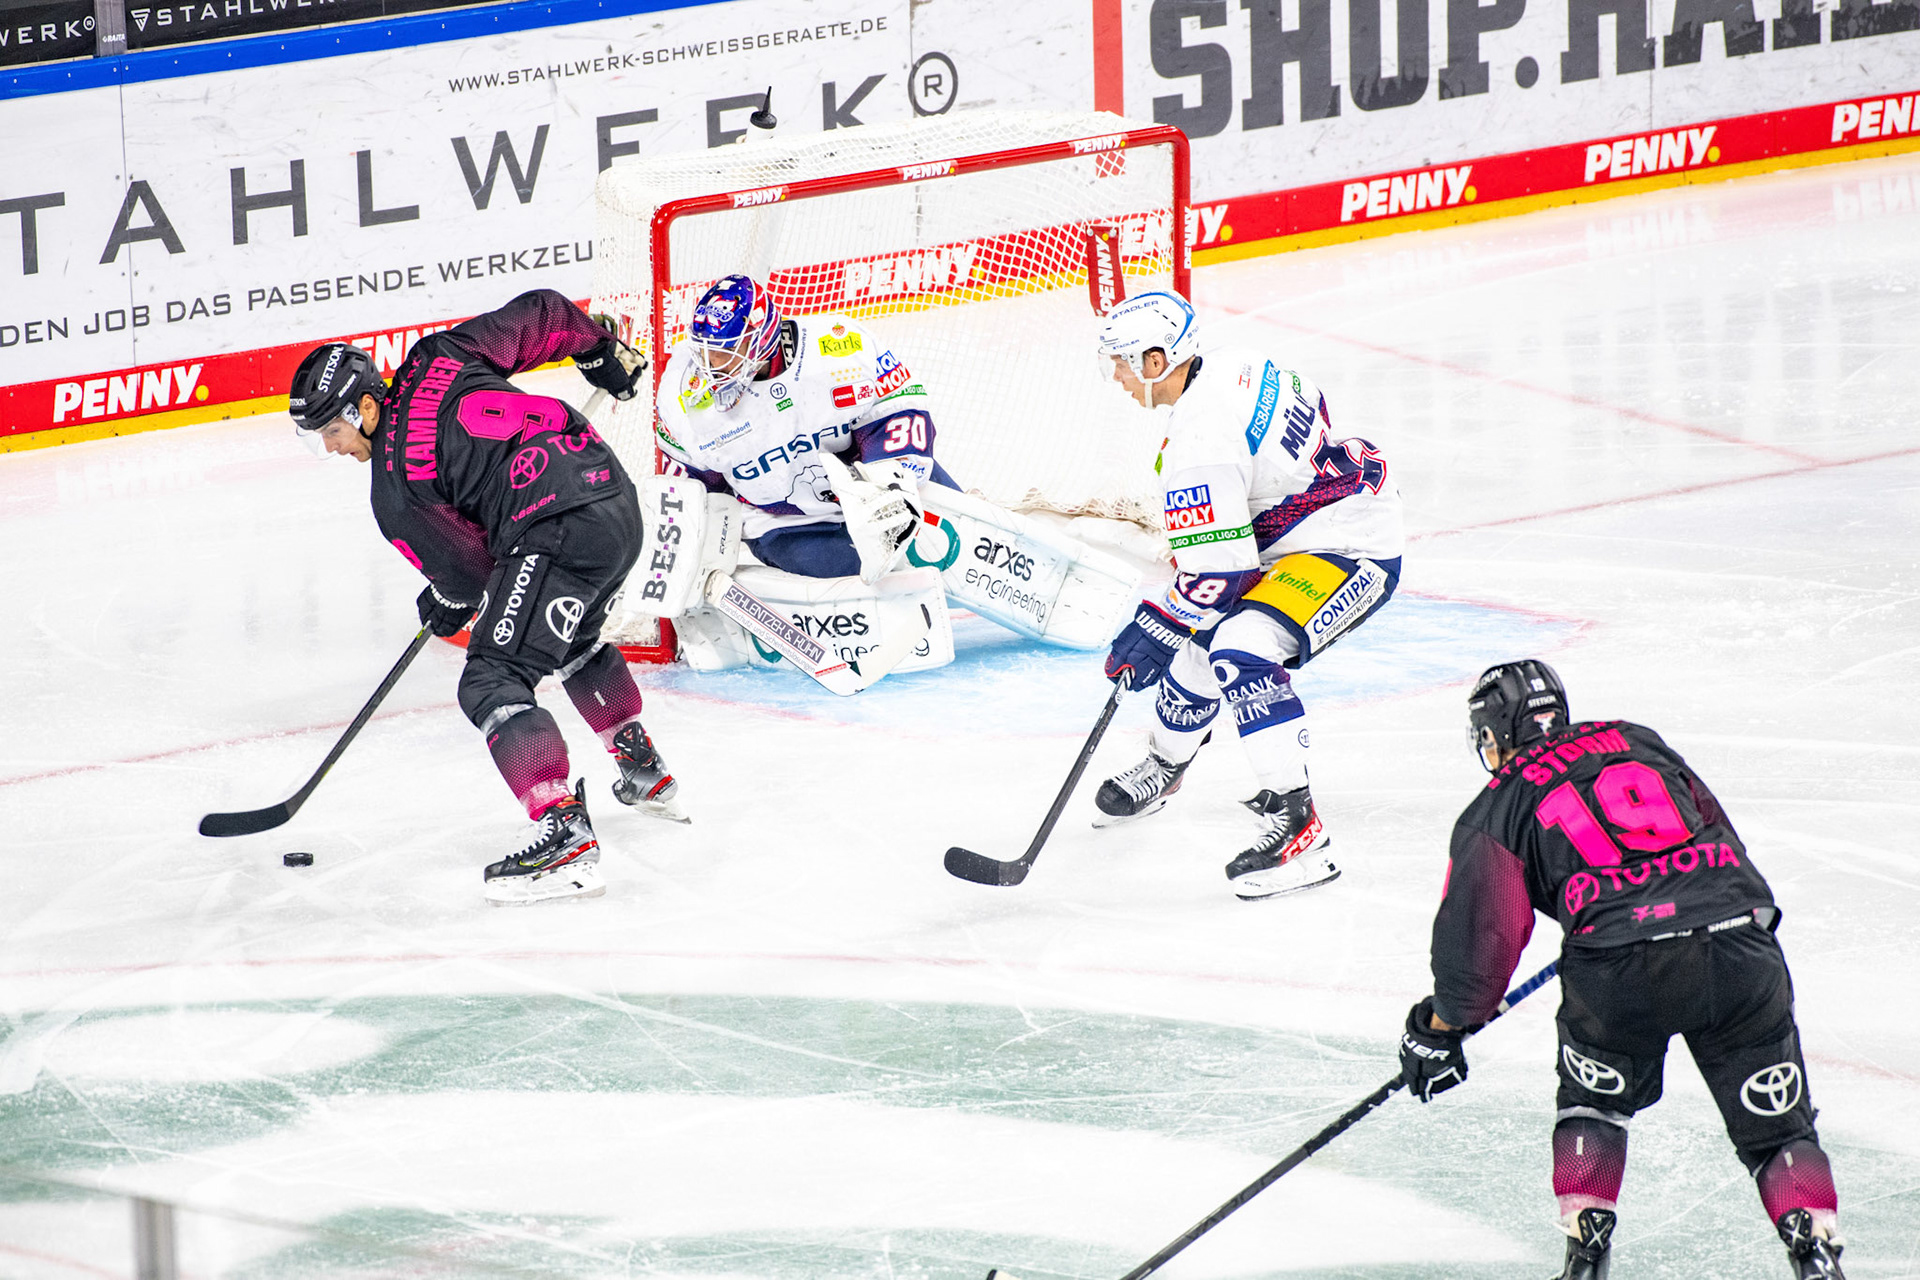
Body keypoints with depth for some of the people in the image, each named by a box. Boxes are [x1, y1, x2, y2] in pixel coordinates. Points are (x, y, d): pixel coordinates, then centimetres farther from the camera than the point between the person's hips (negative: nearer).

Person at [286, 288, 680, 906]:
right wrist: (602, 351, 32)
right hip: (616, 492, 10)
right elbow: (539, 314, 15)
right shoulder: (436, 357, 12)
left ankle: (566, 836, -25)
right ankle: (646, 774, 51)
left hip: (558, 530, -10)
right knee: (575, 641, 36)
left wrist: (449, 603, 25)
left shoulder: (394, 494, -5)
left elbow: (468, 569, 2)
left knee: (493, 683, -11)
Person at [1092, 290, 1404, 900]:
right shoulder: (1234, 367, 1)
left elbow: (1216, 573, -25)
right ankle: (1163, 768, 49)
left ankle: (1296, 828, -31)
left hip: (1351, 555, -11)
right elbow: (1309, 408, 21)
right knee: (1201, 638, 22)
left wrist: (1154, 631, -12)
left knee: (1240, 653, -29)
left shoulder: (1199, 447, -27)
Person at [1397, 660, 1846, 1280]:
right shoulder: (1637, 741, 28)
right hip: (1739, 944, 2)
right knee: (1775, 1124, 14)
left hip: (1623, 971, -2)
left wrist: (1440, 1027, 23)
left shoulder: (1497, 810, 15)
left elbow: (1484, 931, 11)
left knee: (1594, 1100, 25)